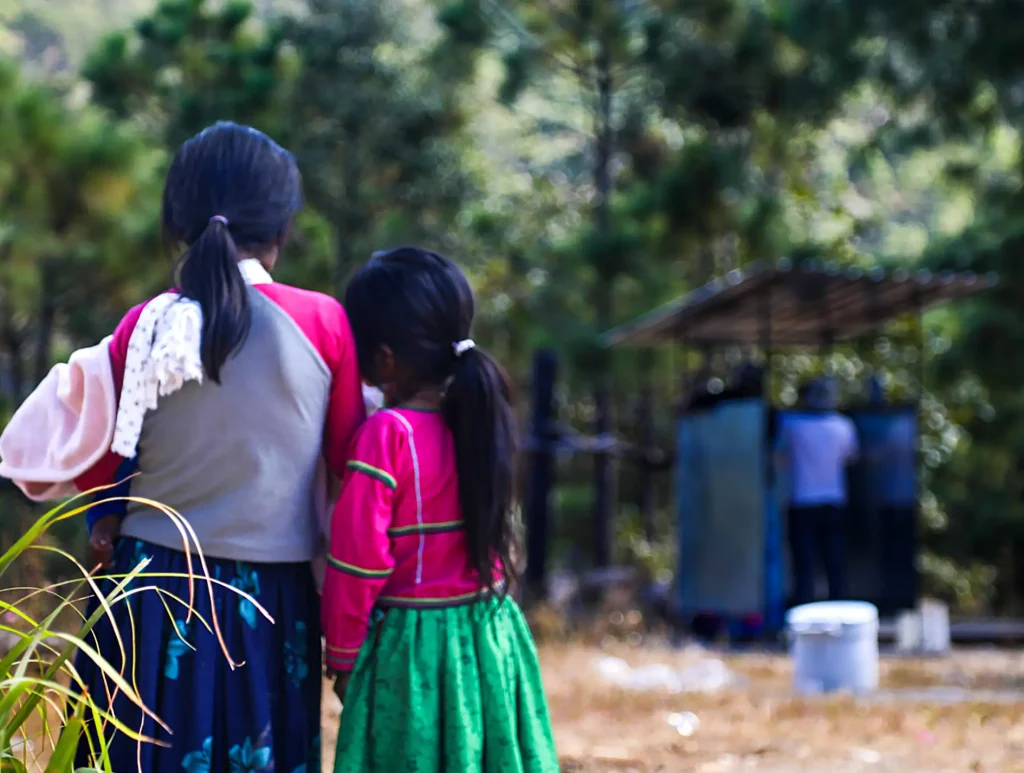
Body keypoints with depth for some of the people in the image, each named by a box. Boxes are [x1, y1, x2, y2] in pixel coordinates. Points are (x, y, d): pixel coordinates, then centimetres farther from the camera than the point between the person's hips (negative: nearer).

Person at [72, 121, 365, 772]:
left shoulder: (145, 326, -5)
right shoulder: (324, 323, -7)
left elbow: (94, 467, 4)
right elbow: (349, 464, 1)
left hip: (153, 591, 1)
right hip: (273, 593, -1)